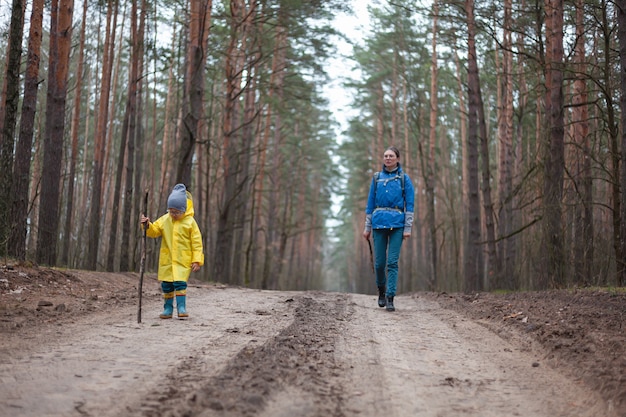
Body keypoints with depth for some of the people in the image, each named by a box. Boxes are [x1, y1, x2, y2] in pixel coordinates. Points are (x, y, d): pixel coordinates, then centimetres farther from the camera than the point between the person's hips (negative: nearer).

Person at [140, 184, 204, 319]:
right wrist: (147, 225, -15)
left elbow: (197, 242, -4)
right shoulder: (164, 220, 6)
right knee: (166, 285, 7)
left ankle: (181, 307, -7)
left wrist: (197, 260, -9)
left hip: (183, 260, -4)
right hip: (166, 259, 4)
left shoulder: (190, 222, -4)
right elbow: (154, 231, 8)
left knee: (180, 282, -14)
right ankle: (168, 308, 17)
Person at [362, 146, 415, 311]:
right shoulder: (377, 178, 10)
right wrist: (367, 227, 9)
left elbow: (409, 204, 1)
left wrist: (408, 228, -7)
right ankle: (381, 290, 28)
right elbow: (370, 203, 12)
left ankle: (390, 298, -4)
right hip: (379, 223, 2)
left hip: (397, 224, -2)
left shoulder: (404, 179, 3)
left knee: (393, 261, -8)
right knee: (379, 261, 3)